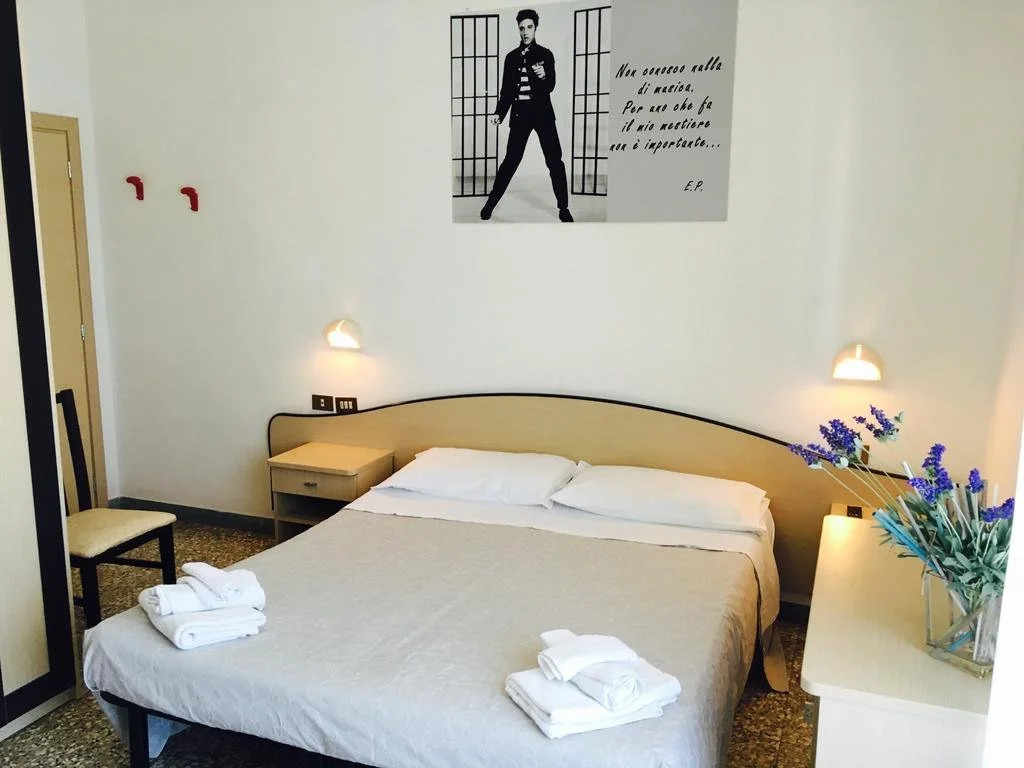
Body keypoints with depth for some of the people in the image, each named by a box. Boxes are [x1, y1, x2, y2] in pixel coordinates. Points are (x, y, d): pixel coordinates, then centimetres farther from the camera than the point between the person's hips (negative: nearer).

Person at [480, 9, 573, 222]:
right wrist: (499, 113, 4)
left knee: (554, 161, -5)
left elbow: (550, 87, -6)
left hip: (542, 114, -2)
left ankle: (563, 208, 2)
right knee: (510, 160, 1)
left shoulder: (545, 54, 3)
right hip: (520, 114, 2)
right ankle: (491, 202, 14)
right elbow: (506, 90, 14)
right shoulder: (511, 57, 10)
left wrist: (544, 77, -27)